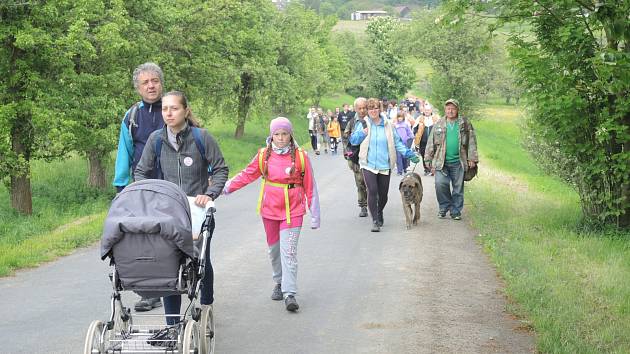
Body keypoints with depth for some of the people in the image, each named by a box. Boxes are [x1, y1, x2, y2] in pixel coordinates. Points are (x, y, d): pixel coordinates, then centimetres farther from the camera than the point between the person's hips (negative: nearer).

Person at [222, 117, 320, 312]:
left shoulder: (300, 156, -4)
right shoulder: (264, 155, 1)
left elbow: (310, 186, 0)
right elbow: (247, 175, 11)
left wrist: (315, 214, 0)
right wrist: (226, 187, 5)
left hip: (292, 211, -3)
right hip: (270, 209, 3)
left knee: (289, 251, -11)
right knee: (274, 249, 14)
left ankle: (290, 294, -13)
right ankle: (279, 283, 33)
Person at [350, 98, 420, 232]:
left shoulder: (388, 126, 5)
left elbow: (397, 142, 8)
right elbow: (353, 140, 2)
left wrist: (409, 154, -1)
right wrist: (361, 133, -16)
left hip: (384, 165, 2)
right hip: (369, 165, -2)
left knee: (383, 194, 8)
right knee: (372, 191, -16)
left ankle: (379, 213, 38)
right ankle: (375, 220, -10)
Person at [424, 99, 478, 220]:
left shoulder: (465, 124, 7)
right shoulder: (438, 125, 8)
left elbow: (472, 142, 6)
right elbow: (431, 143, 10)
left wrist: (472, 159, 0)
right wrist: (428, 160, 6)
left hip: (459, 162, 0)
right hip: (441, 162, 0)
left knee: (458, 187, 4)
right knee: (440, 183, -15)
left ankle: (456, 211, 17)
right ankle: (444, 207, 5)